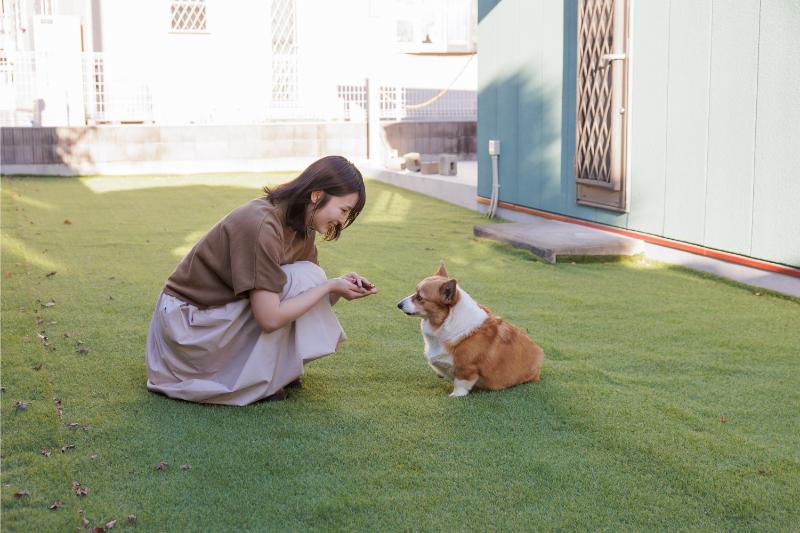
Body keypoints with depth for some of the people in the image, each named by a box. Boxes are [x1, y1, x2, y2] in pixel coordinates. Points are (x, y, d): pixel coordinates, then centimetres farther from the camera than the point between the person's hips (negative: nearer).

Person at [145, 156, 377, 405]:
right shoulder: (262, 225, -27)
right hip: (188, 324, -9)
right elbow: (269, 318, -29)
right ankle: (260, 383, -9)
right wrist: (331, 285, -22)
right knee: (302, 279, -19)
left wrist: (342, 286, -15)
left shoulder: (300, 226, 1)